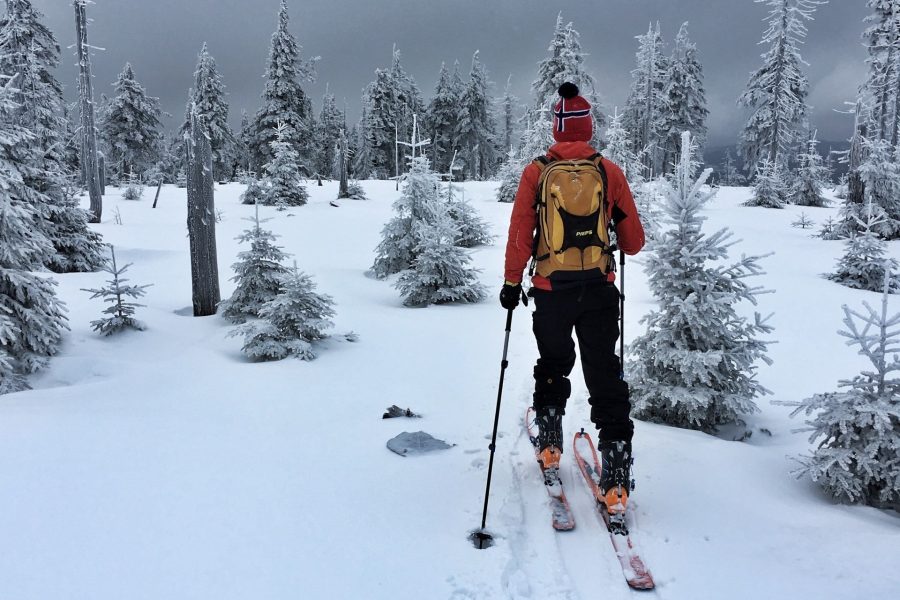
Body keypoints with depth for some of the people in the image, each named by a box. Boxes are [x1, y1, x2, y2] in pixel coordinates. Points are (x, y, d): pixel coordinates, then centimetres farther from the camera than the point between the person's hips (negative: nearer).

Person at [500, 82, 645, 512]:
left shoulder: (536, 171, -2)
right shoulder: (610, 171, -1)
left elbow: (519, 234, -4)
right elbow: (634, 242, 3)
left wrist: (511, 282, 6)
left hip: (550, 291, 0)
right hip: (599, 289, 0)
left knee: (553, 366, 24)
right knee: (605, 376, 6)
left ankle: (549, 444, 29)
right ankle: (616, 475, 3)